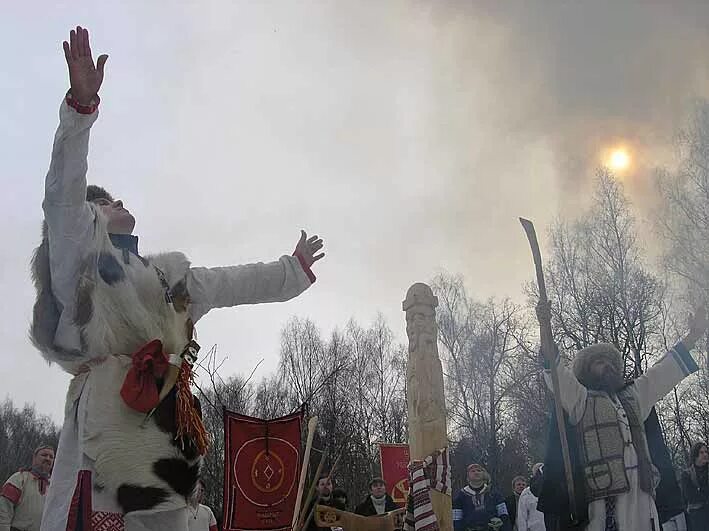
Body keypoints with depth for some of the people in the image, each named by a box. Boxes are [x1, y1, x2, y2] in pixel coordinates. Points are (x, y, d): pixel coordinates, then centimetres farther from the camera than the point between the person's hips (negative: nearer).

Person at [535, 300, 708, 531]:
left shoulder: (633, 395, 28)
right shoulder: (581, 399, 11)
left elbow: (664, 373, 34)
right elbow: (554, 368, -4)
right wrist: (545, 327, -18)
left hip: (642, 493, 6)